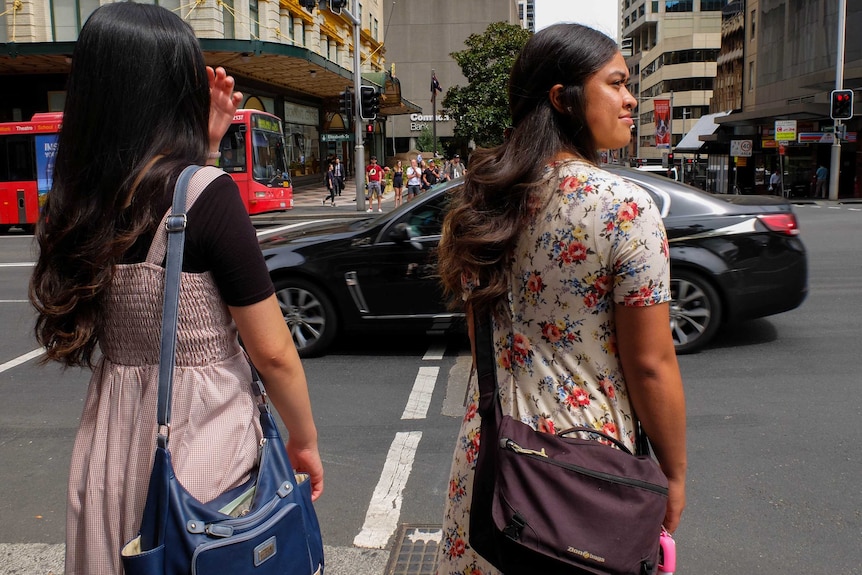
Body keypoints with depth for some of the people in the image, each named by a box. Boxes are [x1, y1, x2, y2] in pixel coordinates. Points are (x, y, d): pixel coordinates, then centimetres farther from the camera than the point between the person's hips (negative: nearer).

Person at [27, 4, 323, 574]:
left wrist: (205, 144, 7)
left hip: (109, 442, 6)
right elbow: (274, 352, -16)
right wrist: (305, 440, -2)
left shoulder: (76, 197, -3)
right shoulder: (208, 192, -21)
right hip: (200, 442, -5)